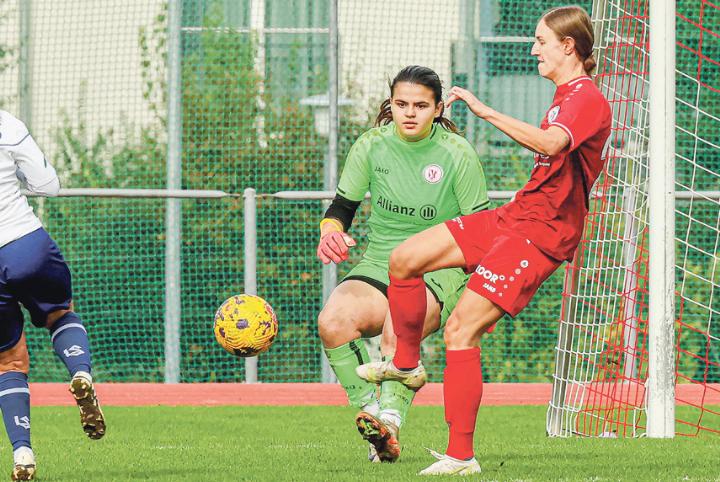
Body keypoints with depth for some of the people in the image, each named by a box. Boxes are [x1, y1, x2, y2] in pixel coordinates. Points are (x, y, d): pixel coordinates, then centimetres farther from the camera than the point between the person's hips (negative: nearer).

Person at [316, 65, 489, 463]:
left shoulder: (457, 155, -4)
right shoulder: (371, 147, 3)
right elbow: (342, 206, 12)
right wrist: (331, 231, -12)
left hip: (438, 273, -3)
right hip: (378, 266, 3)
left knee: (398, 328, -37)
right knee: (332, 321, -29)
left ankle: (390, 423, -36)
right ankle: (370, 410, -22)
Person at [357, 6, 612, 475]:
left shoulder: (587, 98, -16)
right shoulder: (566, 96, 16)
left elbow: (550, 143, -36)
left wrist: (486, 111, -36)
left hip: (539, 235, -9)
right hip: (512, 217, 10)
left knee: (461, 330, -16)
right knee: (404, 260, 4)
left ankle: (461, 457, -13)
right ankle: (406, 363, 25)